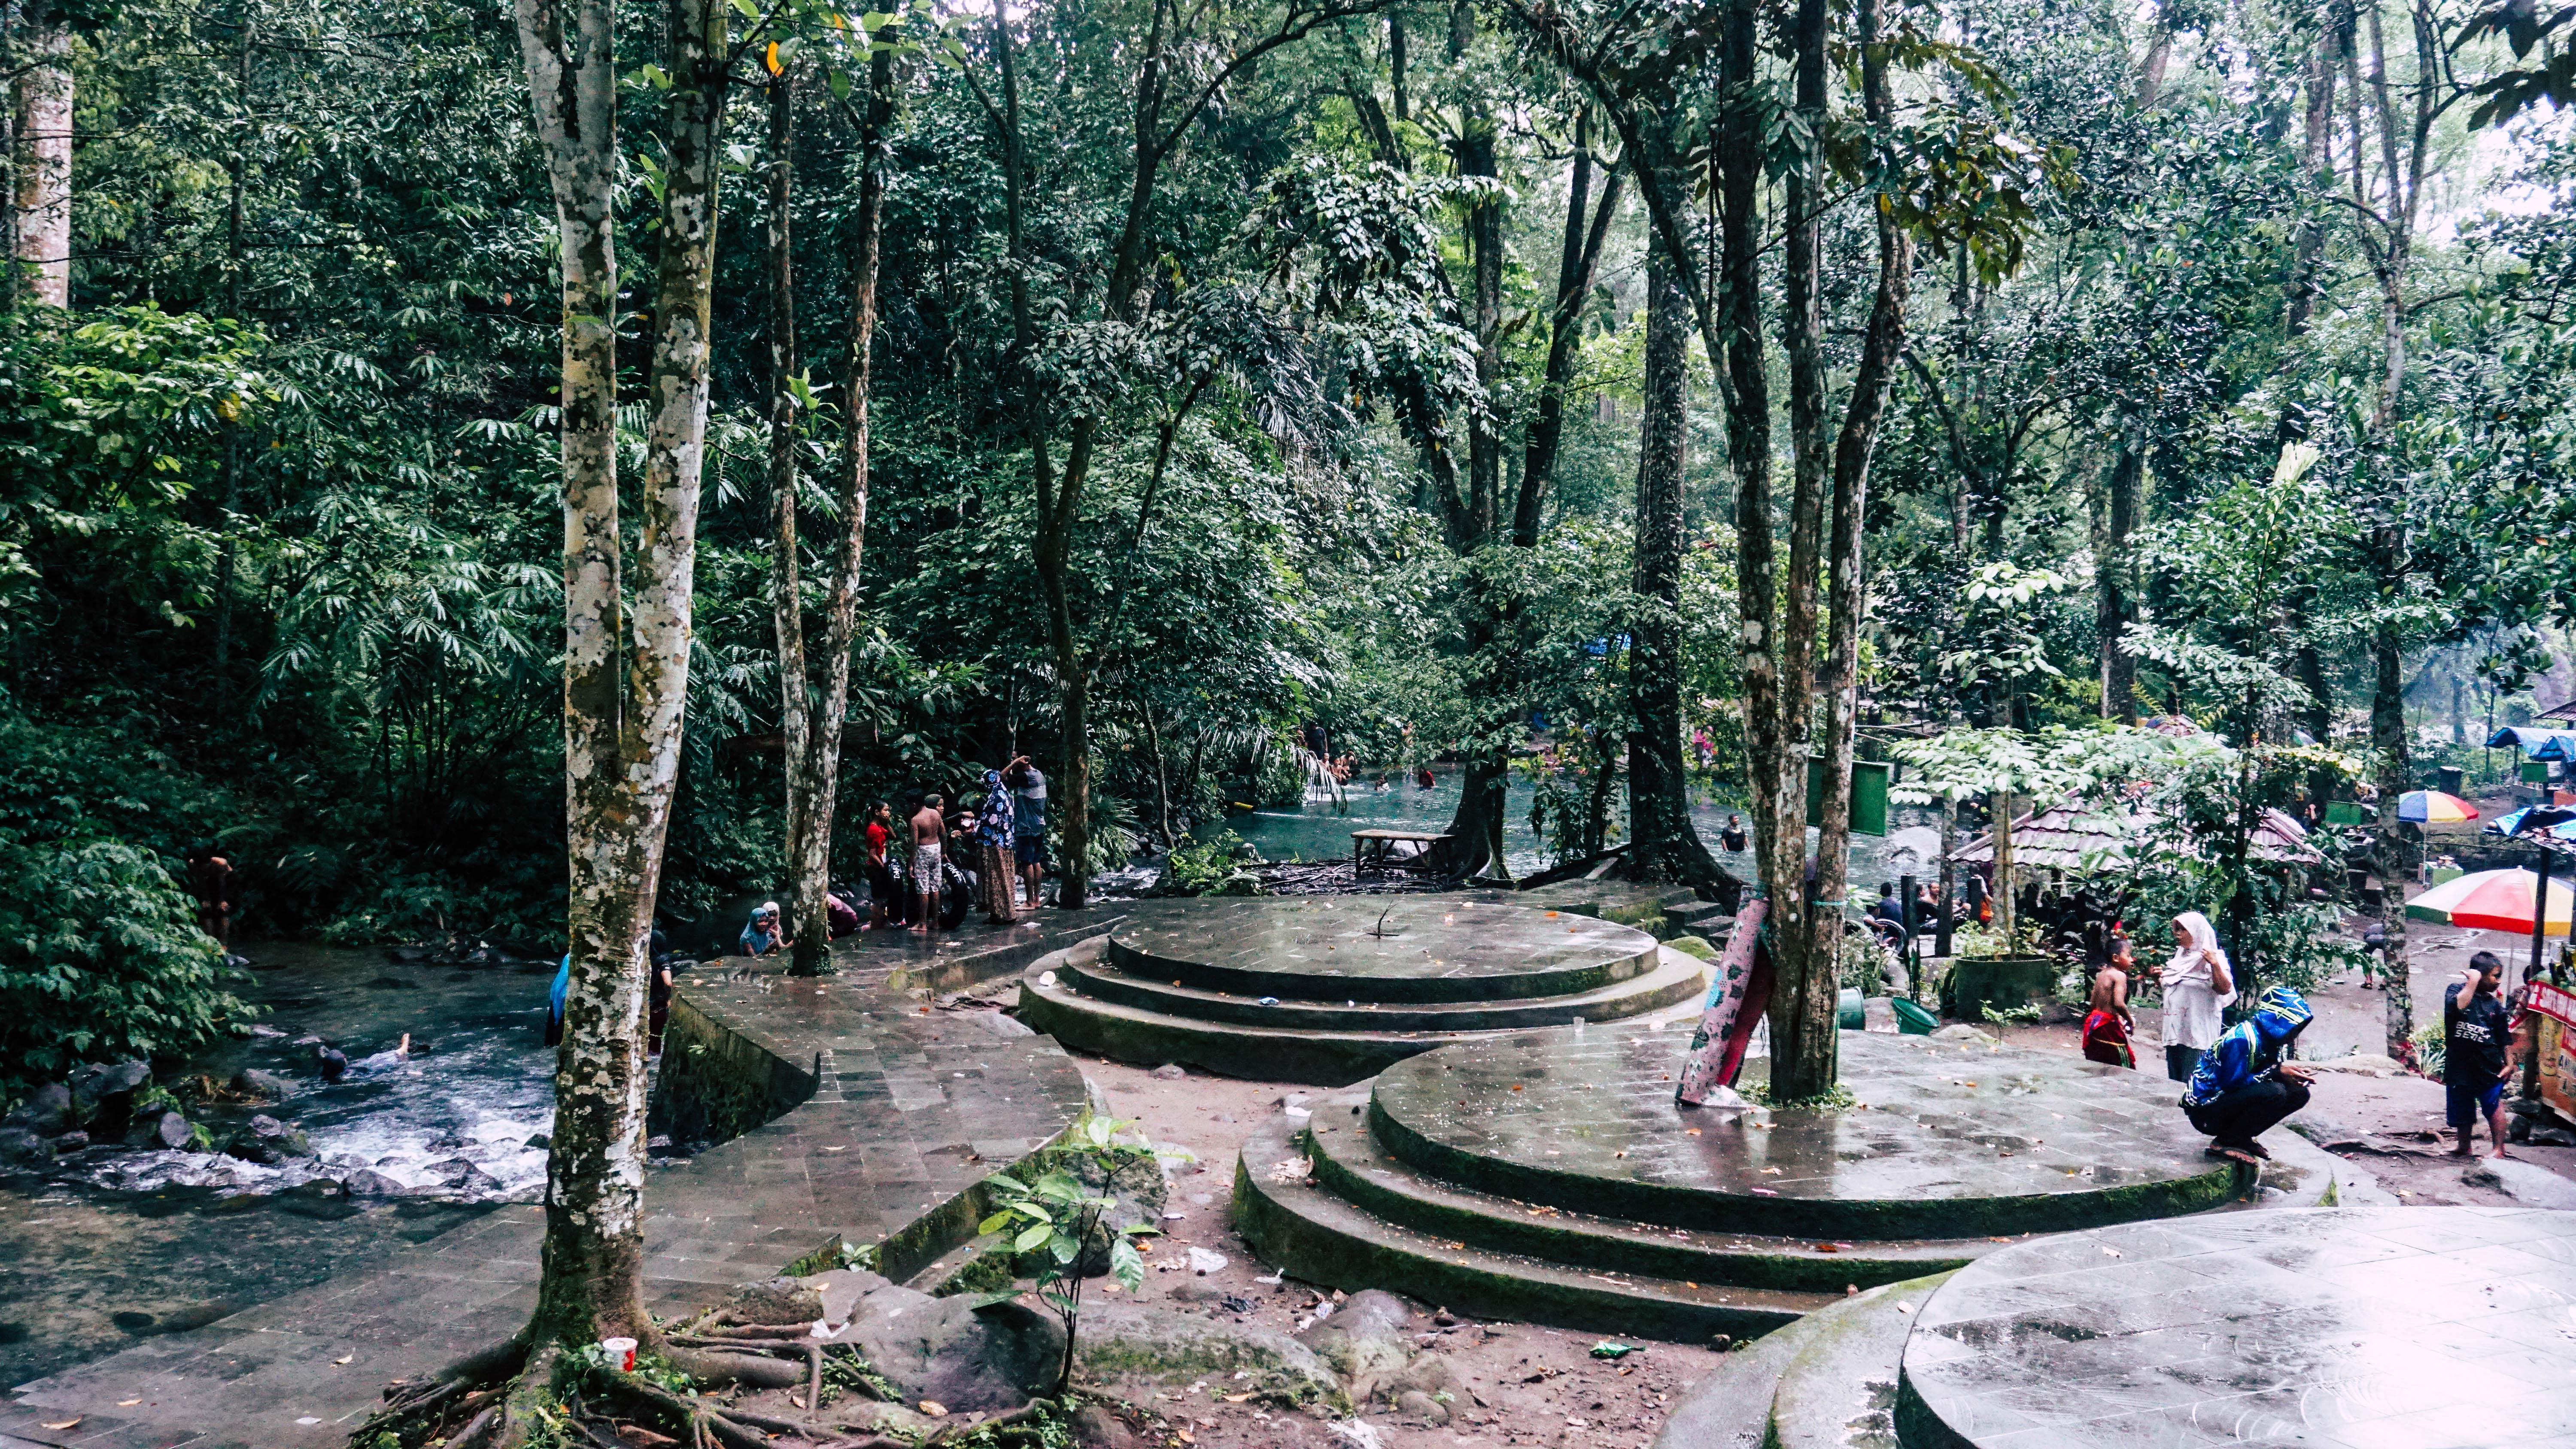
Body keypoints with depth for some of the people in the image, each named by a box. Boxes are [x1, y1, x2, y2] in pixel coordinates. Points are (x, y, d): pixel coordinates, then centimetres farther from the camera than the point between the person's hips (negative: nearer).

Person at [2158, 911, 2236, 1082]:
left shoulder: (2211, 959, -6)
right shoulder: (2180, 958, 17)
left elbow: (2225, 990, -18)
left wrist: (2215, 964, -28)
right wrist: (2158, 978, 11)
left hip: (2197, 1035, -8)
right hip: (2174, 1032, 8)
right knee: (2174, 1085, 10)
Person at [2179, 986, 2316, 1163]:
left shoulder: (2273, 1041, 7)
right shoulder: (2243, 1039, -22)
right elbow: (2232, 1083, -24)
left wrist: (2295, 1075, -8)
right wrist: (2277, 1072, -20)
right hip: (2205, 1111, -9)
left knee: (2299, 1093, 2)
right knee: (2274, 1092, -28)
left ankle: (2242, 1138, 5)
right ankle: (2225, 1142, -13)